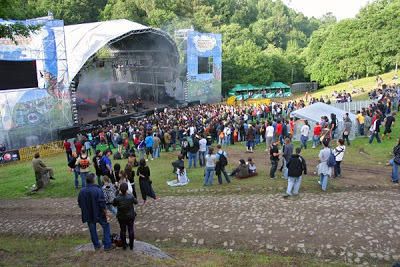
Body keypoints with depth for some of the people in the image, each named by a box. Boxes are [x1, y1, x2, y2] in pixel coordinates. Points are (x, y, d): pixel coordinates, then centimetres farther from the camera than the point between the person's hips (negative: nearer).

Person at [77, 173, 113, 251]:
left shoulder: (82, 191, -5)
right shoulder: (98, 190, -20)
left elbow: (80, 204, 6)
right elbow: (102, 204, -19)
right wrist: (105, 213, -8)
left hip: (88, 215, 4)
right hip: (99, 214, -4)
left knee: (92, 230, 18)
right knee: (106, 227, 10)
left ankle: (96, 245, 29)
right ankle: (107, 245, 10)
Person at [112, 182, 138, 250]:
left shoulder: (117, 198, -22)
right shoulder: (131, 197, -23)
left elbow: (114, 204, -1)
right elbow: (136, 202, -3)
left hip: (121, 217, 0)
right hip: (130, 216, 0)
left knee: (122, 230, 17)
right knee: (131, 230, 15)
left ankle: (124, 245, 29)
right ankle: (131, 245, 26)